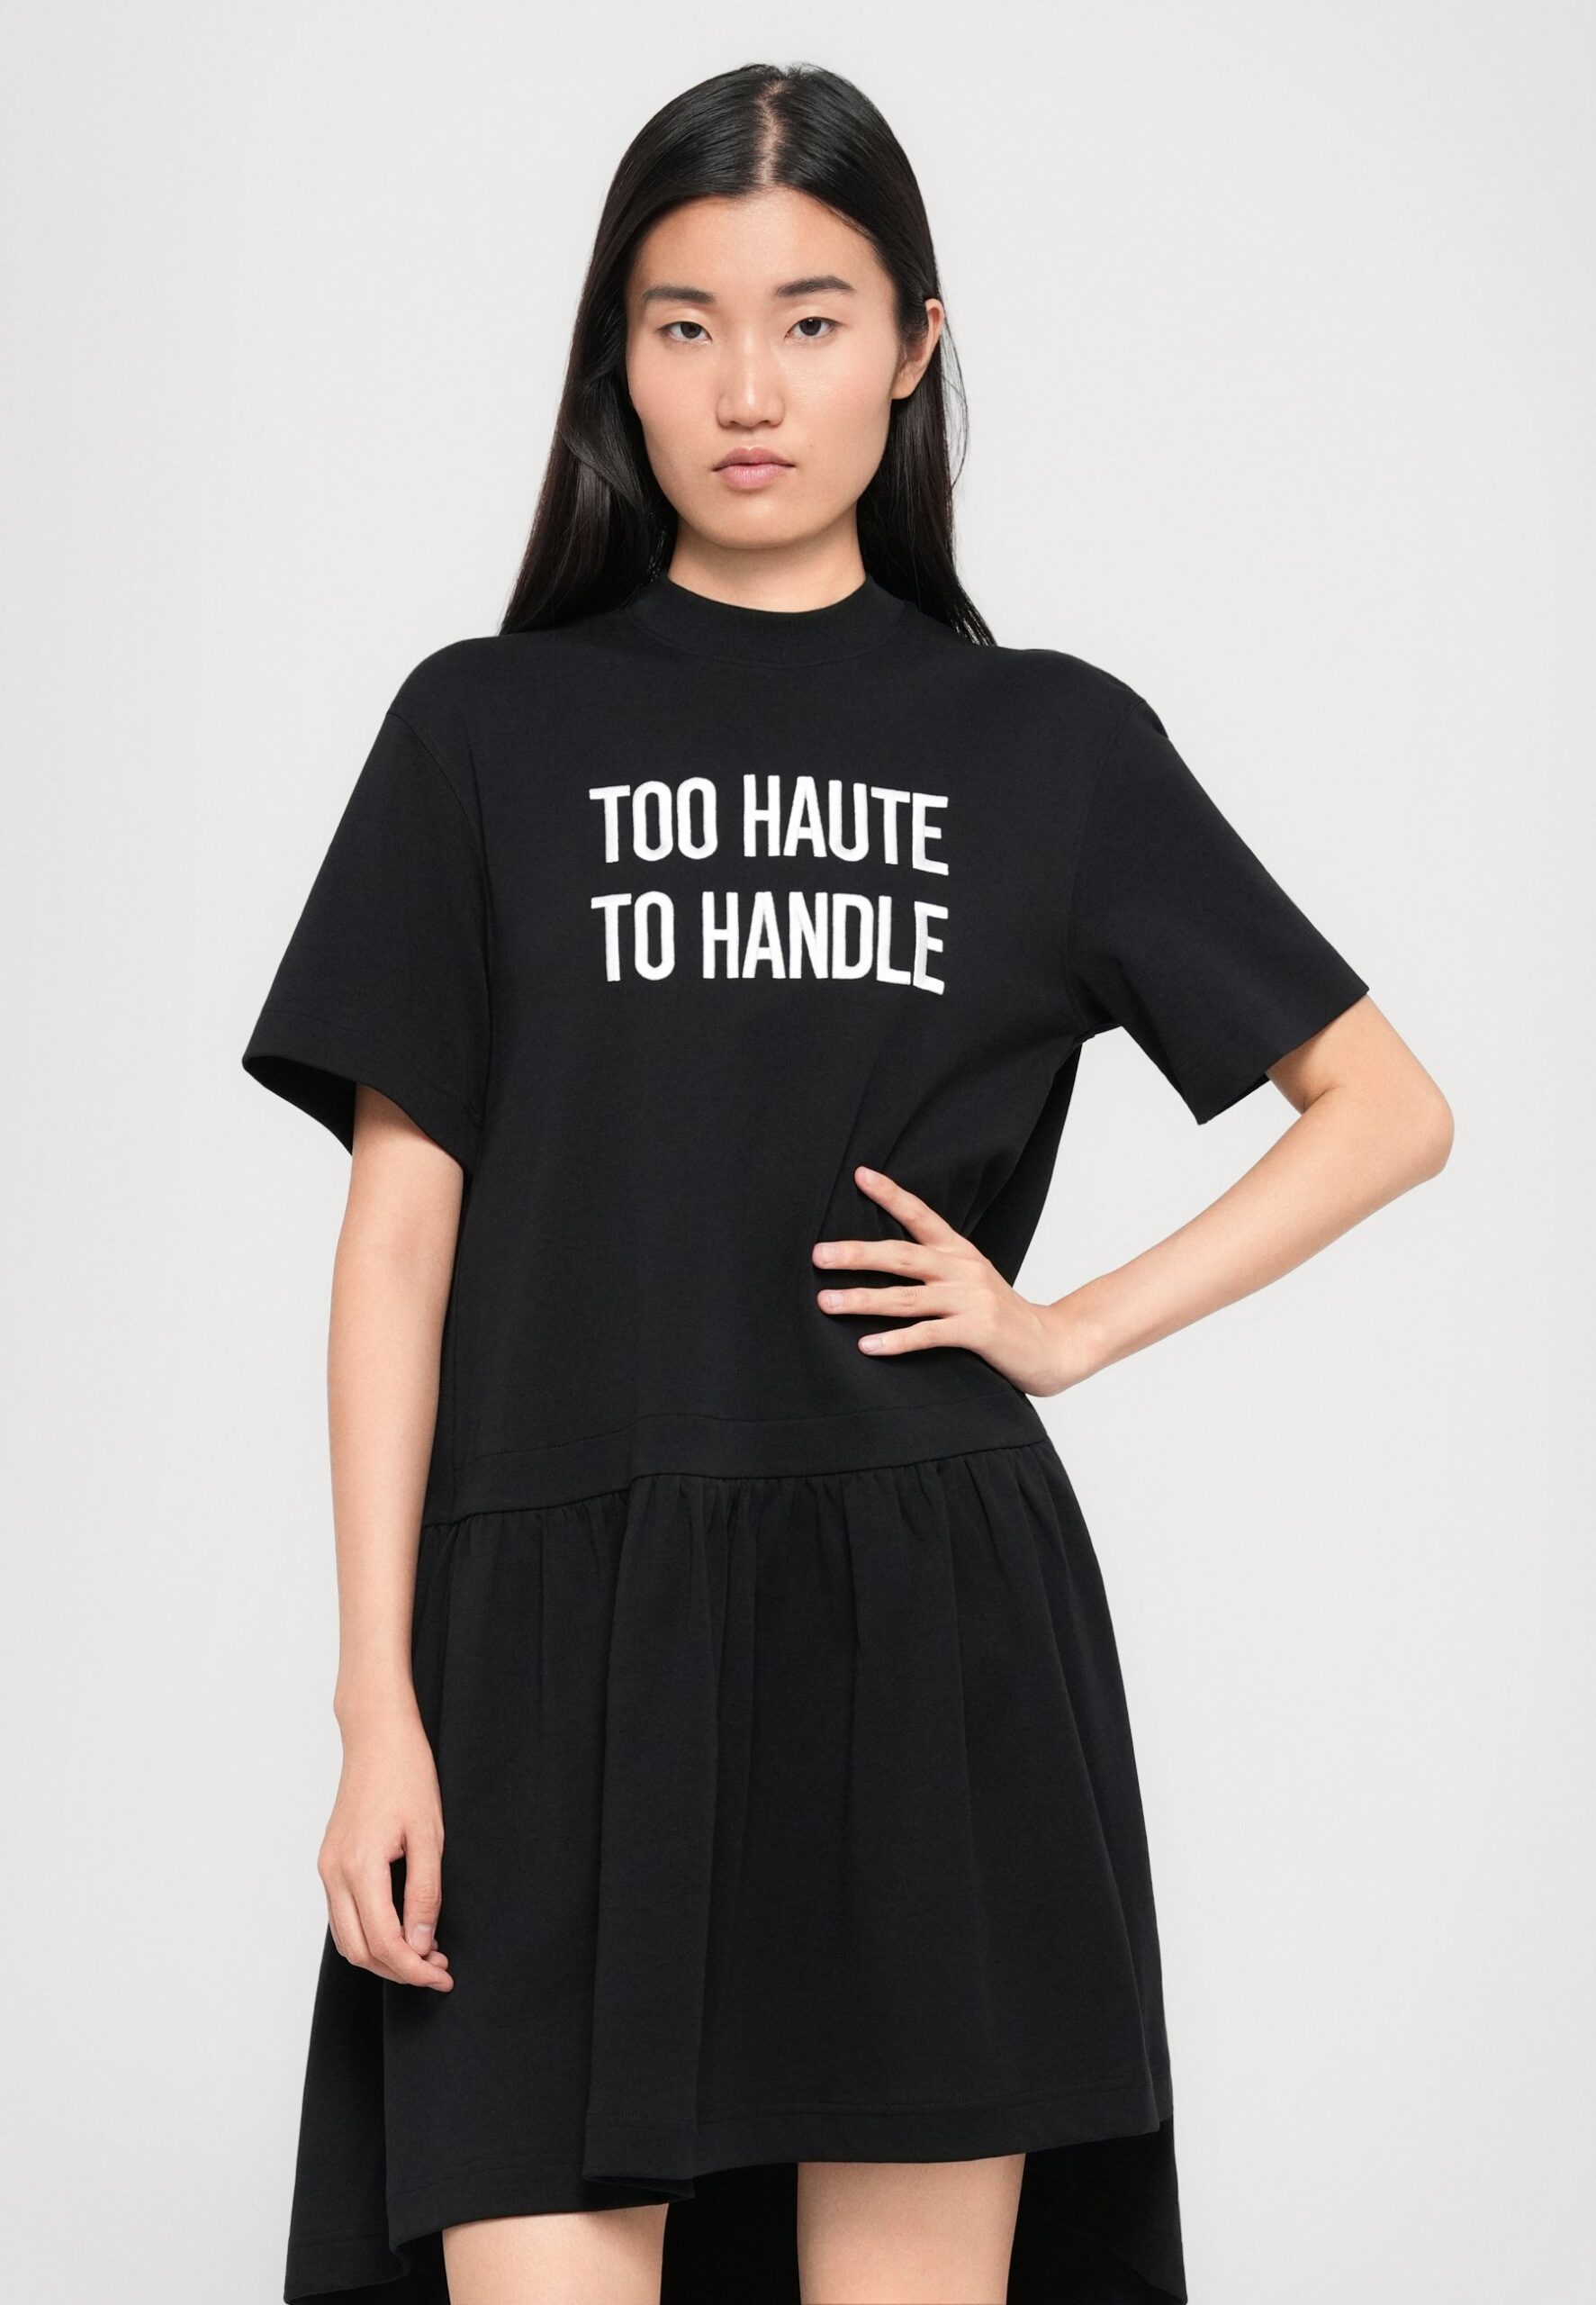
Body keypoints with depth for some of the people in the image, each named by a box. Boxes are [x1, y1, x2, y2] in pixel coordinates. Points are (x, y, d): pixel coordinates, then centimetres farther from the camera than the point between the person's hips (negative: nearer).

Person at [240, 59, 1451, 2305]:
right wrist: (377, 1704, -3)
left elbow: (1389, 1107, 14)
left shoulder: (1052, 743, 10)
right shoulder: (490, 730, 9)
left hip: (928, 1636, 0)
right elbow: (400, 1236, 5)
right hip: (560, 1640, 0)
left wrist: (1072, 1326, 2)